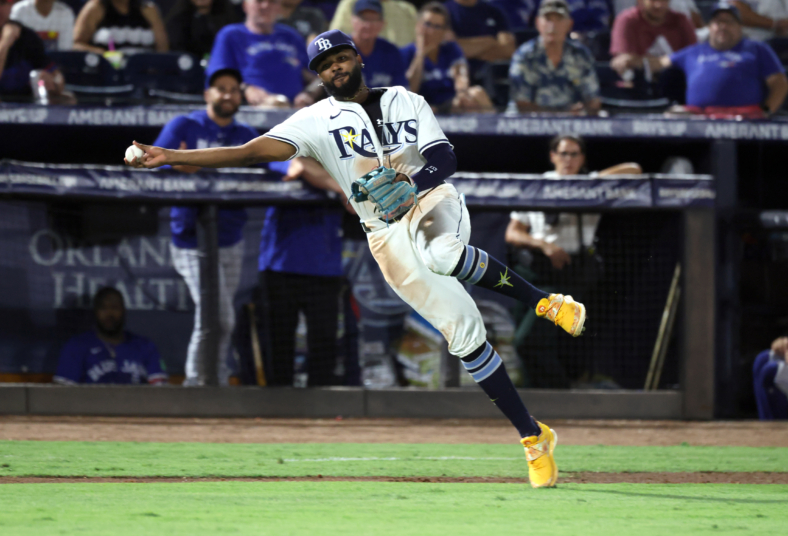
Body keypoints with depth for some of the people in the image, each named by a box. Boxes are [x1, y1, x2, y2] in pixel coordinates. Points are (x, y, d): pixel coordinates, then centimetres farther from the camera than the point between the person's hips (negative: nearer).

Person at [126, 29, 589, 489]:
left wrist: (412, 185, -22)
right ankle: (534, 438, -4)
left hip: (434, 202, -1)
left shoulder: (406, 102, 9)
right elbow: (249, 152, -3)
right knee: (465, 333, -10)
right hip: (389, 238, 1)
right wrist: (170, 157, -11)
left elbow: (445, 159, -1)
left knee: (443, 255, -39)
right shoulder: (317, 121, 6)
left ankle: (544, 301, -18)